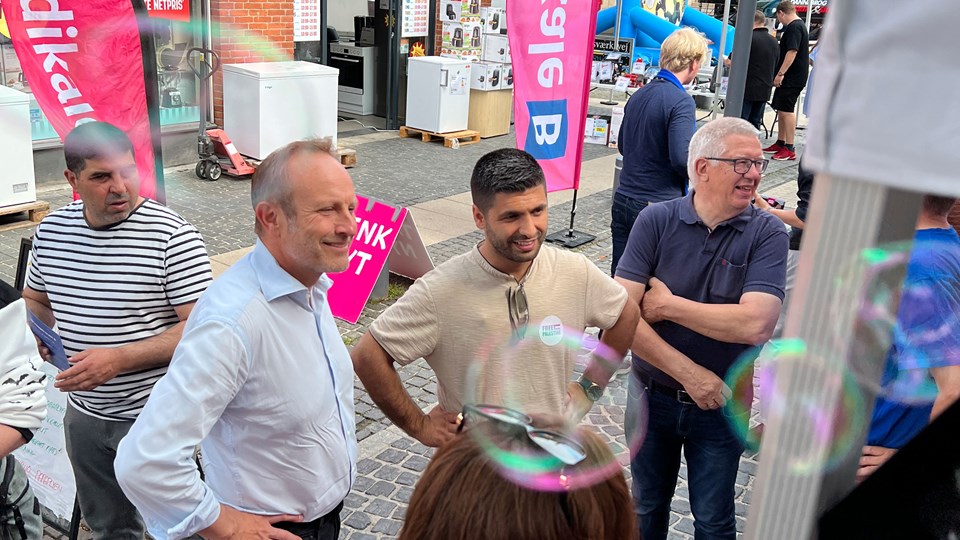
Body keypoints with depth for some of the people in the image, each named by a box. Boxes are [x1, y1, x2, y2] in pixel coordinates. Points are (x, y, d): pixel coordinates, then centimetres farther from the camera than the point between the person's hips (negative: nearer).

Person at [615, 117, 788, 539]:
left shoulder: (767, 233, -13)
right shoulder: (656, 221, -13)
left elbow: (755, 325, -27)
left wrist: (667, 304, -20)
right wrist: (689, 373, -21)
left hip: (720, 404, -1)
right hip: (652, 394, 1)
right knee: (647, 506, 23)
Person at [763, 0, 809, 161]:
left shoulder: (794, 27, -15)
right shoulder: (799, 25, 19)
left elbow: (792, 52, -23)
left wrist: (781, 73, -25)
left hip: (792, 77, -11)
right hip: (791, 77, 11)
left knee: (786, 110, -11)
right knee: (781, 109, 16)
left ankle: (789, 149, -11)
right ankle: (780, 143, 26)